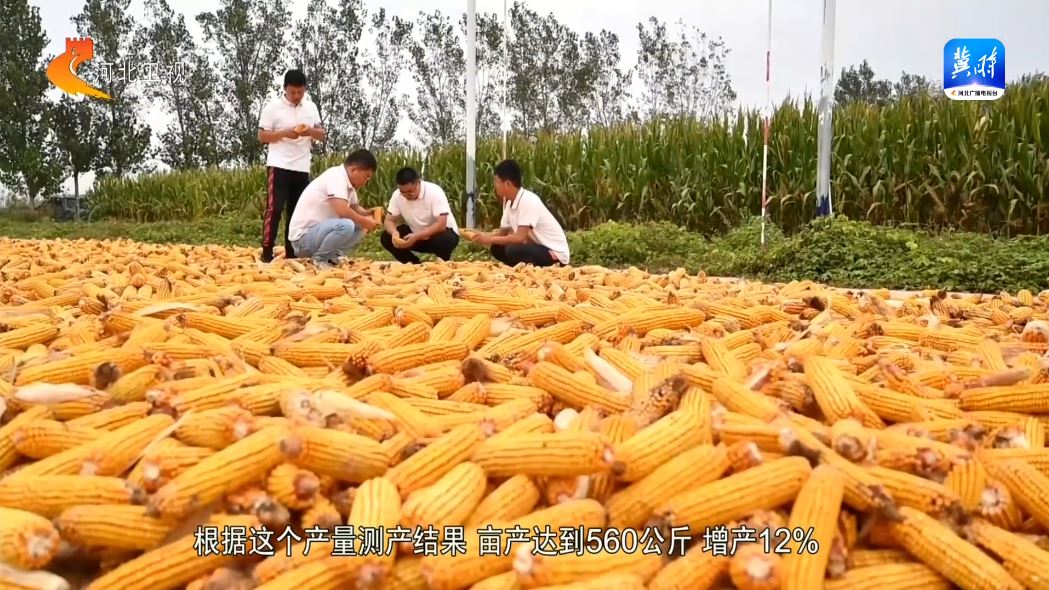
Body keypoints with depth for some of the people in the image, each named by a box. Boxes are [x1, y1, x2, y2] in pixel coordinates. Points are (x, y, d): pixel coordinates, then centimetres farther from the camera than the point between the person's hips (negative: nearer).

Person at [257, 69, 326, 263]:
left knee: (296, 210, 8)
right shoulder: (273, 107, -3)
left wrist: (311, 131, -12)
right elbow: (262, 136, -5)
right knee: (275, 208, -10)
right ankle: (267, 252, -7)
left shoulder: (311, 107, 10)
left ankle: (291, 253, 14)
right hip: (279, 166, -5)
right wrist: (286, 133, -19)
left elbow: (322, 135, 10)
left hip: (302, 168, 5)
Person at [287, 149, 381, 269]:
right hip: (303, 238, -10)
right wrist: (364, 221, -15)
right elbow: (342, 211, -31)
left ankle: (330, 257, 5)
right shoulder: (336, 176, -19)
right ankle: (319, 259, -11)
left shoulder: (347, 181, 8)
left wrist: (368, 214, 1)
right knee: (346, 225, -31)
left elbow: (355, 208, 22)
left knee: (361, 227, 7)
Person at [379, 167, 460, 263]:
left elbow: (441, 225, -33)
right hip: (416, 235, 5)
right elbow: (389, 221, -8)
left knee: (444, 240, -38)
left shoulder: (435, 192, -27)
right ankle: (414, 264, 4)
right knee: (386, 238, -13)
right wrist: (394, 232, -32)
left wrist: (416, 237, -42)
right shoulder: (397, 195, -13)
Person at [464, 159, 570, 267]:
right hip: (536, 247, 9)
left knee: (513, 251, -29)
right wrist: (482, 236, -8)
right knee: (497, 249, 0)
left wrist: (489, 239, -20)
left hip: (555, 253, -9)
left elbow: (520, 237, -29)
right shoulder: (509, 201, 3)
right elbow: (503, 232, 10)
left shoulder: (528, 201, -24)